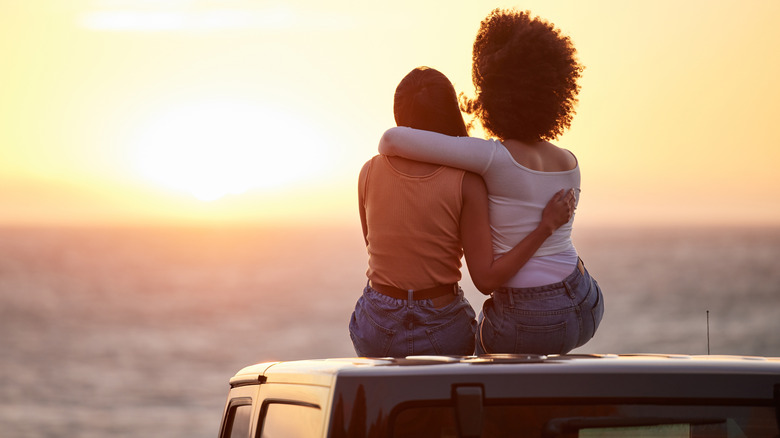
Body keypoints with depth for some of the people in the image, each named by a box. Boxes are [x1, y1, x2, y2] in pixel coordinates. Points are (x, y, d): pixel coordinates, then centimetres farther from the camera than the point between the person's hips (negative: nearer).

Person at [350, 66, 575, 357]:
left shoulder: (370, 172, -10)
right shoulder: (467, 183, -18)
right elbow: (486, 278, -19)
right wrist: (547, 226, -14)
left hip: (378, 333, 1)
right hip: (441, 334, -1)